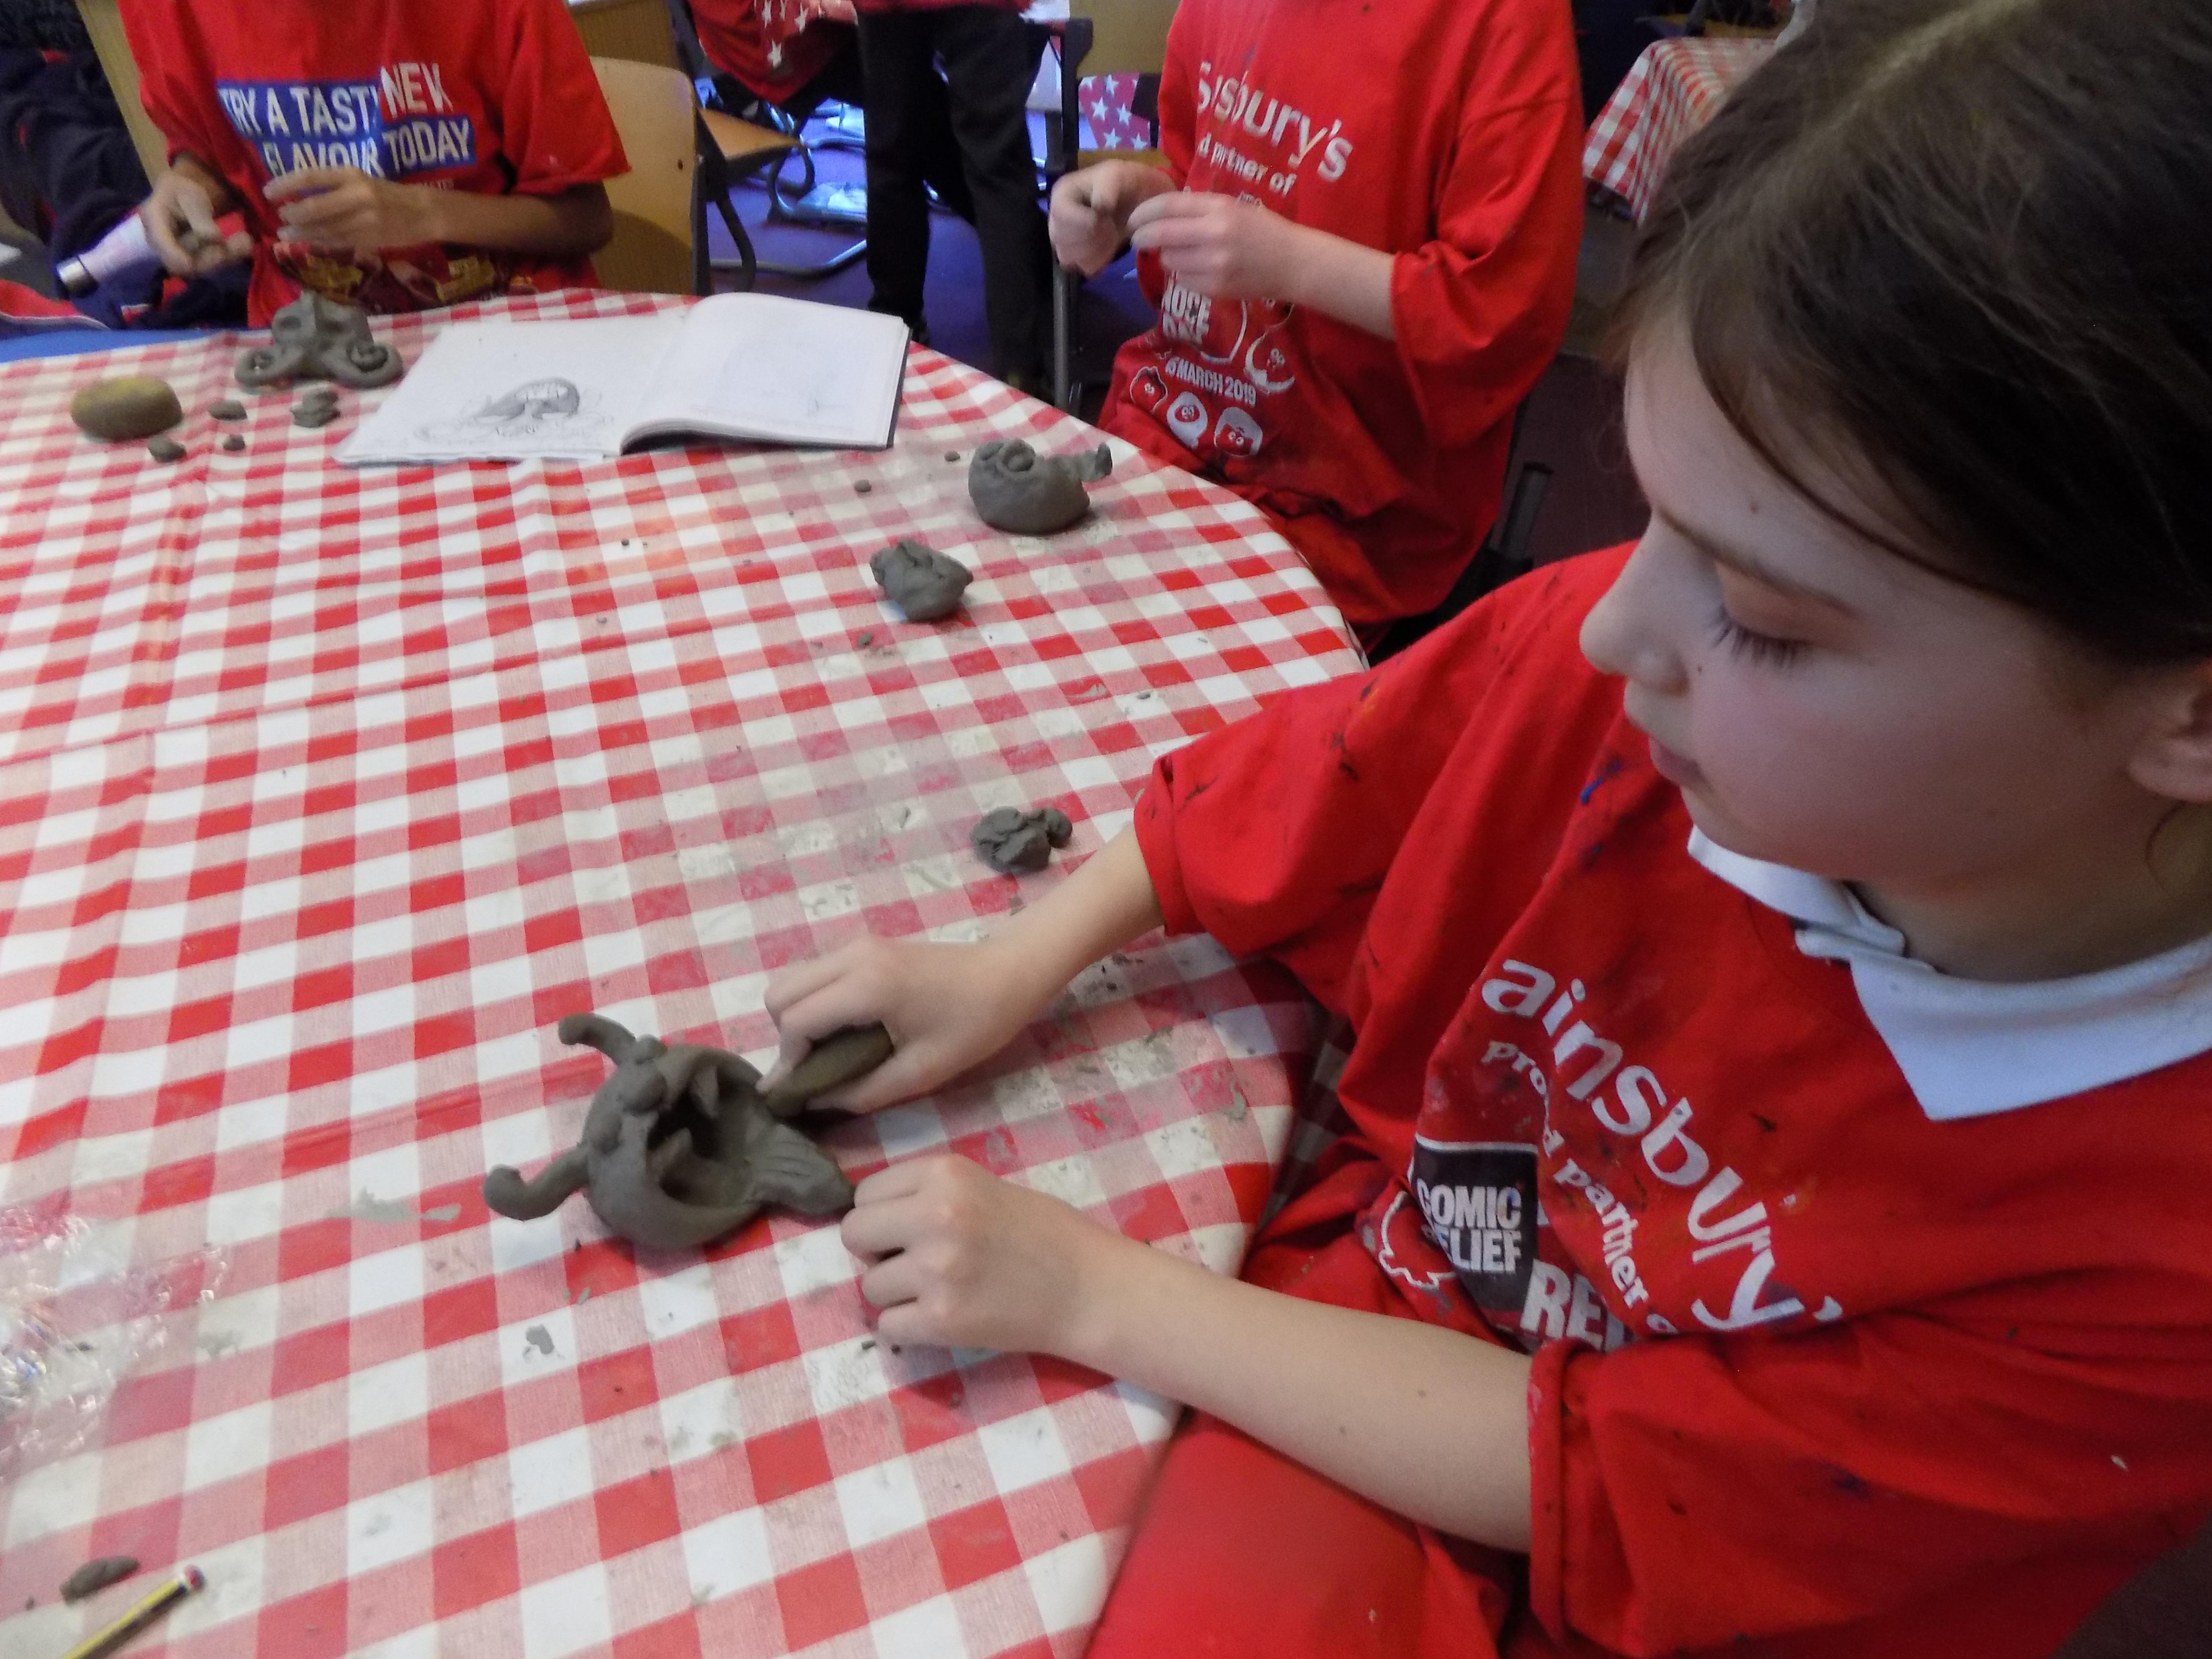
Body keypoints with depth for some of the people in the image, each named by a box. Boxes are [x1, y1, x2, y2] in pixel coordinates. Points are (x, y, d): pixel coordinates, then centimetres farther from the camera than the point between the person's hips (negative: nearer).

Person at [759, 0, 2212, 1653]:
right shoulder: (1597, 657, -23)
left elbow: (1594, 1494, -21)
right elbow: (1287, 787, -4)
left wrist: (1091, 1289, -20)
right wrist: (1016, 966, -11)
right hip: (1349, 1298, 2)